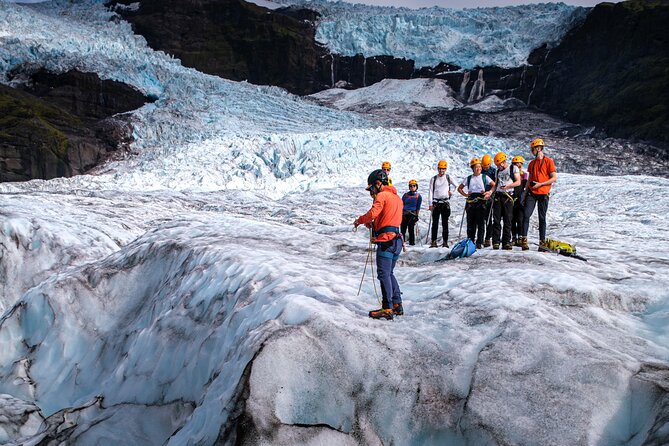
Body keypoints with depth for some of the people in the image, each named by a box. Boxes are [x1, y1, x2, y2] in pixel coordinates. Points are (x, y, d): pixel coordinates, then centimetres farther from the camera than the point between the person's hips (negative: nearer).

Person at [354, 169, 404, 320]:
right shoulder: (397, 198, 22)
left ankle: (387, 309, -11)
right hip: (397, 240, 9)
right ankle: (397, 305, 17)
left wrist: (359, 220, -1)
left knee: (383, 274, -8)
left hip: (386, 241, -9)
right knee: (389, 274, 17)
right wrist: (374, 224, 19)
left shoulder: (382, 196, -7)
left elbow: (372, 213, -18)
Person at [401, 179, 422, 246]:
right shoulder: (405, 195, 14)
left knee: (411, 229, -6)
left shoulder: (418, 196, 10)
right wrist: (401, 214, 3)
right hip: (404, 214, 2)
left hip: (412, 214, -2)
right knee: (403, 229, -3)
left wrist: (416, 216, 3)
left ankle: (412, 243, 0)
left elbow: (418, 207, 10)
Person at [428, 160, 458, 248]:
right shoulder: (433, 179, 7)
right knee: (435, 223, -1)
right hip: (436, 203, 1)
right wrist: (430, 204, -2)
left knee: (445, 223, 0)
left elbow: (457, 186, 13)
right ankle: (433, 241, 0)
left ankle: (445, 241, 2)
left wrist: (452, 192, -4)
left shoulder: (448, 177, 6)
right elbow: (430, 191, 5)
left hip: (445, 202, 0)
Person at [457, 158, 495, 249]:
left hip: (481, 201, -2)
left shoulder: (485, 177, 8)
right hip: (471, 201, 2)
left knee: (481, 223, -5)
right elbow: (459, 188, 21)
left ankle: (479, 242, -2)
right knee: (470, 223, 2)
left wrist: (489, 192, -8)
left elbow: (495, 186, 7)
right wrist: (465, 194, 6)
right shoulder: (468, 179, 13)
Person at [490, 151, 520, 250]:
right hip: (498, 196, 4)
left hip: (508, 196, -4)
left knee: (507, 220, -3)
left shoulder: (513, 168, 5)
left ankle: (506, 242, 0)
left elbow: (518, 182, -3)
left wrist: (508, 186, -18)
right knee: (496, 220, -3)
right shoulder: (498, 171, 21)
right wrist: (490, 192, 2)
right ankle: (496, 242, -3)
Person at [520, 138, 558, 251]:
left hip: (543, 194, -4)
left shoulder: (548, 161, -2)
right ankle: (524, 240, -9)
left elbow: (554, 178, -6)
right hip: (531, 193, 4)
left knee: (542, 218, 2)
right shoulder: (532, 163, 15)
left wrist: (540, 184, -14)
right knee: (526, 215, -9)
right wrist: (525, 193, 13)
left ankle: (542, 242, 7)